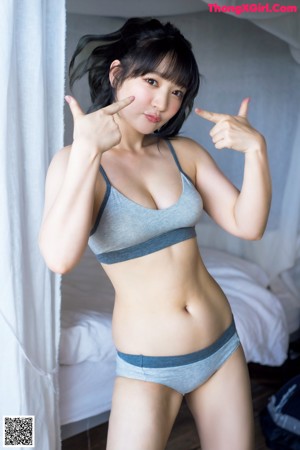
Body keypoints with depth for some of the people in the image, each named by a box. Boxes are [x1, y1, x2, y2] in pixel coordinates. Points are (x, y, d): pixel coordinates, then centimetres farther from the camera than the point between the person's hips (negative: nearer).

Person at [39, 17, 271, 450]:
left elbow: (248, 225, -4)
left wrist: (255, 149, -15)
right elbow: (60, 257, -27)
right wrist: (86, 151, -30)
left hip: (222, 346, 4)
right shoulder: (75, 161, -11)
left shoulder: (185, 152, 0)